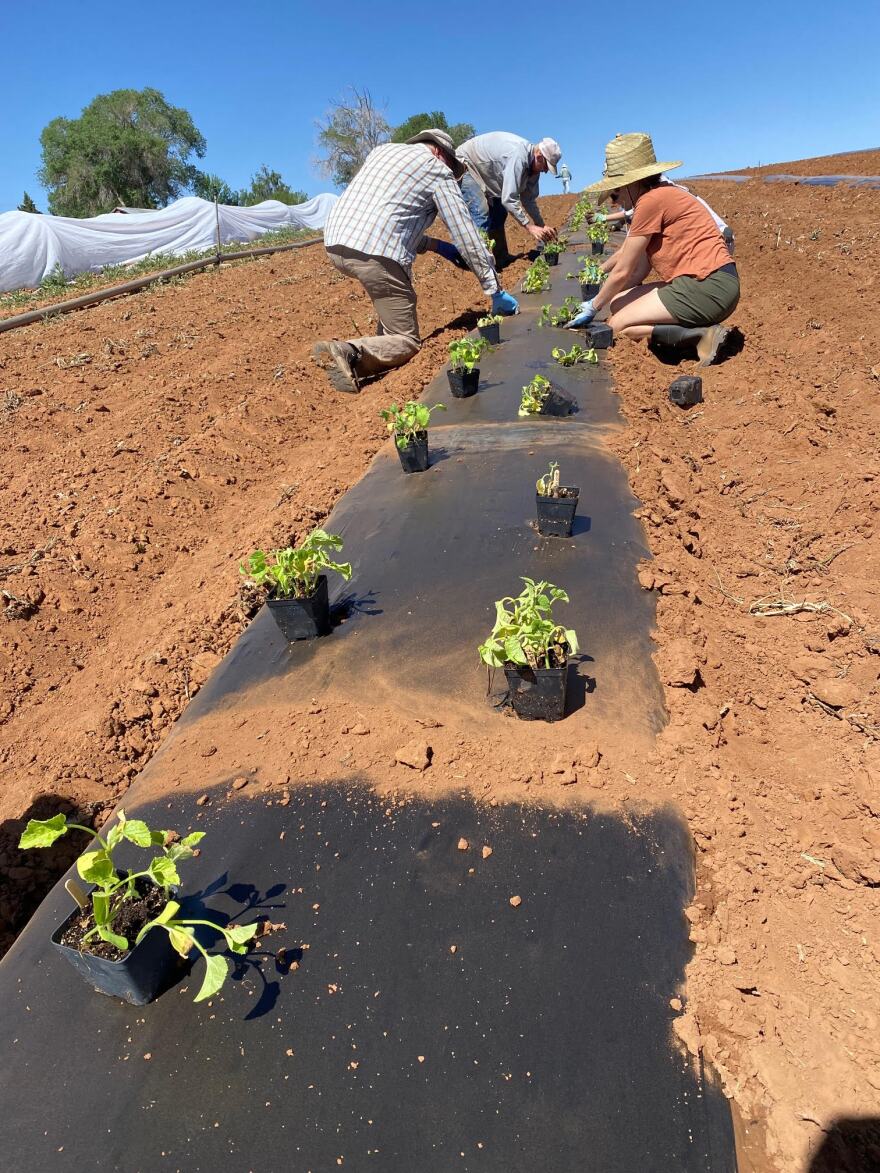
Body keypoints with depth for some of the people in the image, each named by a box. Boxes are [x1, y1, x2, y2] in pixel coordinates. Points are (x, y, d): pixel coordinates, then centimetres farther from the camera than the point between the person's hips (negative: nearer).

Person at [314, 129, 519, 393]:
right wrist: (496, 292, 9)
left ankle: (384, 346, 18)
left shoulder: (383, 150, 29)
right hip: (376, 253, -7)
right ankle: (348, 352, -23)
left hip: (334, 244, 7)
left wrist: (436, 246, 33)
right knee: (407, 342, 2)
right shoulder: (438, 169, 10)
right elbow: (467, 238, 5)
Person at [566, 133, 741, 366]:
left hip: (707, 286, -10)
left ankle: (703, 335, -15)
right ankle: (697, 329, -1)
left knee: (619, 324, -11)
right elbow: (639, 269, 19)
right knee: (618, 303, 10)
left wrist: (593, 308, 3)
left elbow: (622, 271, -9)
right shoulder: (659, 197, 18)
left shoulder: (651, 200, -11)